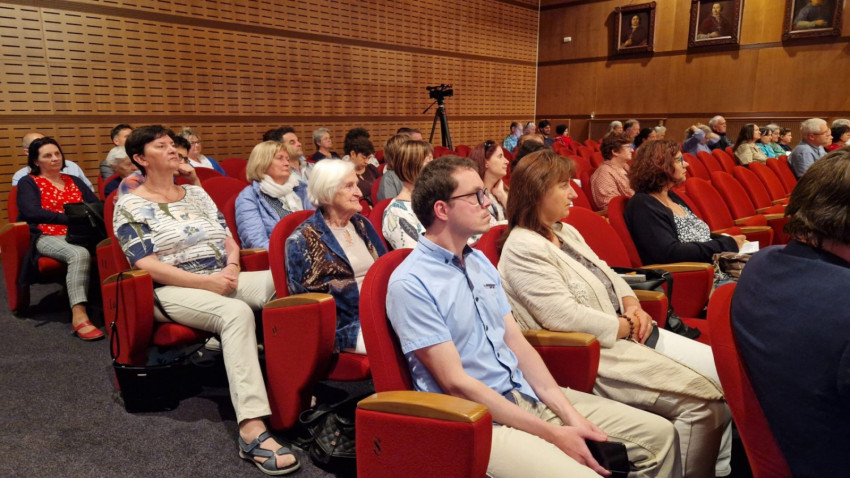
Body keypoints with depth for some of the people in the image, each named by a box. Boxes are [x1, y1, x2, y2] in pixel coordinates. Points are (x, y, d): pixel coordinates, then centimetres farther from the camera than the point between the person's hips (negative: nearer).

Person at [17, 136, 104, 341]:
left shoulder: (74, 181, 25)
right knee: (79, 254, -40)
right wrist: (72, 218, -19)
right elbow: (32, 213, -9)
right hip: (48, 237, -4)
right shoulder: (28, 183, 10)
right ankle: (79, 317, -45)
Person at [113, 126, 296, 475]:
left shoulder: (197, 194, 18)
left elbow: (230, 242, 15)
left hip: (222, 281, 6)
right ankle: (252, 432, -45)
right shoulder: (131, 206, 1)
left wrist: (231, 269, -9)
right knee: (236, 312, -38)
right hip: (172, 290, -6)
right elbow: (147, 266, -10)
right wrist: (206, 281, -19)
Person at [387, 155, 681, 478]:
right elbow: (455, 383, -18)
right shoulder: (410, 284, -15)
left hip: (529, 395, 7)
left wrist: (569, 414, -3)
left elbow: (517, 344, 8)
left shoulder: (481, 262, 9)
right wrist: (551, 434, -16)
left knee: (658, 434, 3)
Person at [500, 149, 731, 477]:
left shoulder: (566, 232, 13)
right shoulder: (523, 250, -16)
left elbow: (608, 275, 20)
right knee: (702, 397, -16)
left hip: (627, 333, 10)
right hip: (595, 353, -10)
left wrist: (633, 304, 0)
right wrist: (626, 326, -12)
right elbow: (565, 317, -23)